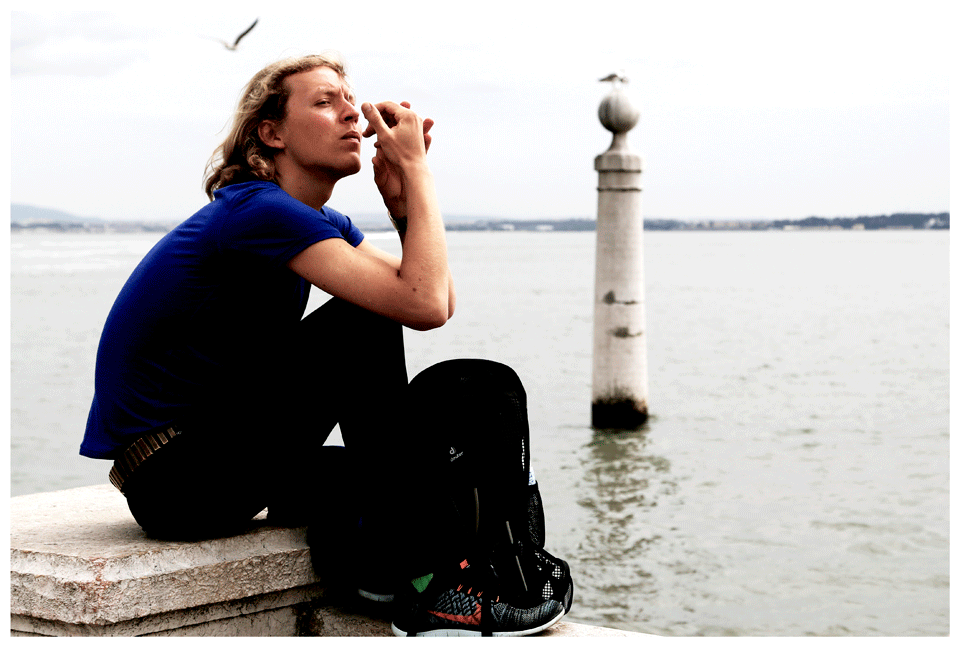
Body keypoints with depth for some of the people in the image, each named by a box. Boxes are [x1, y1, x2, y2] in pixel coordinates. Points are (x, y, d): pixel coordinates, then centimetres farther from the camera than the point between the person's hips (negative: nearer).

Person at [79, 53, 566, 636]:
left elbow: (441, 303, 4)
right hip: (172, 478, -9)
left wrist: (400, 191, -4)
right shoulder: (259, 212, -19)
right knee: (361, 326, -21)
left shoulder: (323, 222, 10)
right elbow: (423, 305, -27)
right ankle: (433, 583, -18)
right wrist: (415, 170, -17)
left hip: (217, 447, 9)